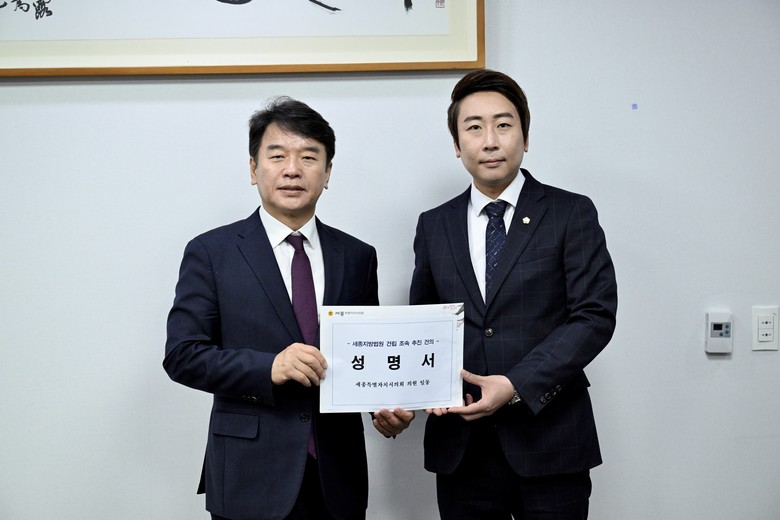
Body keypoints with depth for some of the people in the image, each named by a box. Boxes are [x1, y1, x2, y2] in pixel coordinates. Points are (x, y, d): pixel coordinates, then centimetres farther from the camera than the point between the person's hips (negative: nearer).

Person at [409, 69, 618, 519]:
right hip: (460, 447, 3)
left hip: (547, 440, -2)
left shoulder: (572, 214, 0)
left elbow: (596, 315, -8)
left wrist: (516, 385, -17)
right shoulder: (433, 226, 10)